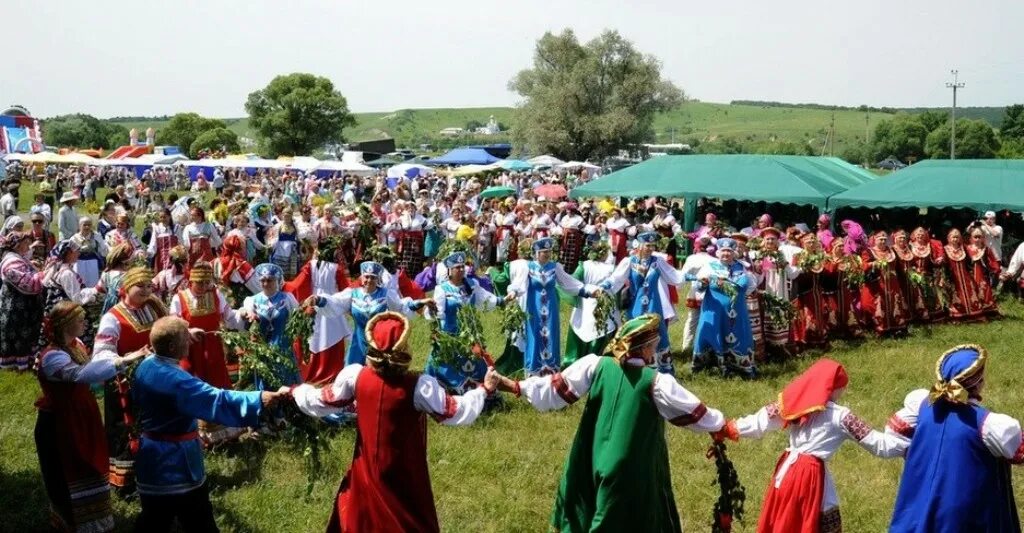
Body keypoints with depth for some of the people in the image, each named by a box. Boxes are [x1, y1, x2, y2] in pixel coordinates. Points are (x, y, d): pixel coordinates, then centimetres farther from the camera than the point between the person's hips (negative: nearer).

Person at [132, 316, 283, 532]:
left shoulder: (145, 366, 1)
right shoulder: (174, 380, -27)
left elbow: (137, 399, 21)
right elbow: (216, 401, -37)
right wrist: (258, 399, -43)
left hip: (154, 458, 9)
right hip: (177, 462, -9)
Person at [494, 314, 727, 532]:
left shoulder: (596, 365, -7)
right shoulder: (656, 382, -16)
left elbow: (554, 390, -3)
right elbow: (696, 414, -6)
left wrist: (510, 385, 6)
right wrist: (722, 424, 12)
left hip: (591, 464, 4)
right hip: (633, 472, -4)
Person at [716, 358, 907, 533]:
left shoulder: (793, 402, 3)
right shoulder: (840, 416, -10)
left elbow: (757, 424, 4)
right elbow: (877, 444, -9)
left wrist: (725, 430, 14)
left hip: (787, 470, 6)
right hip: (811, 476, -6)